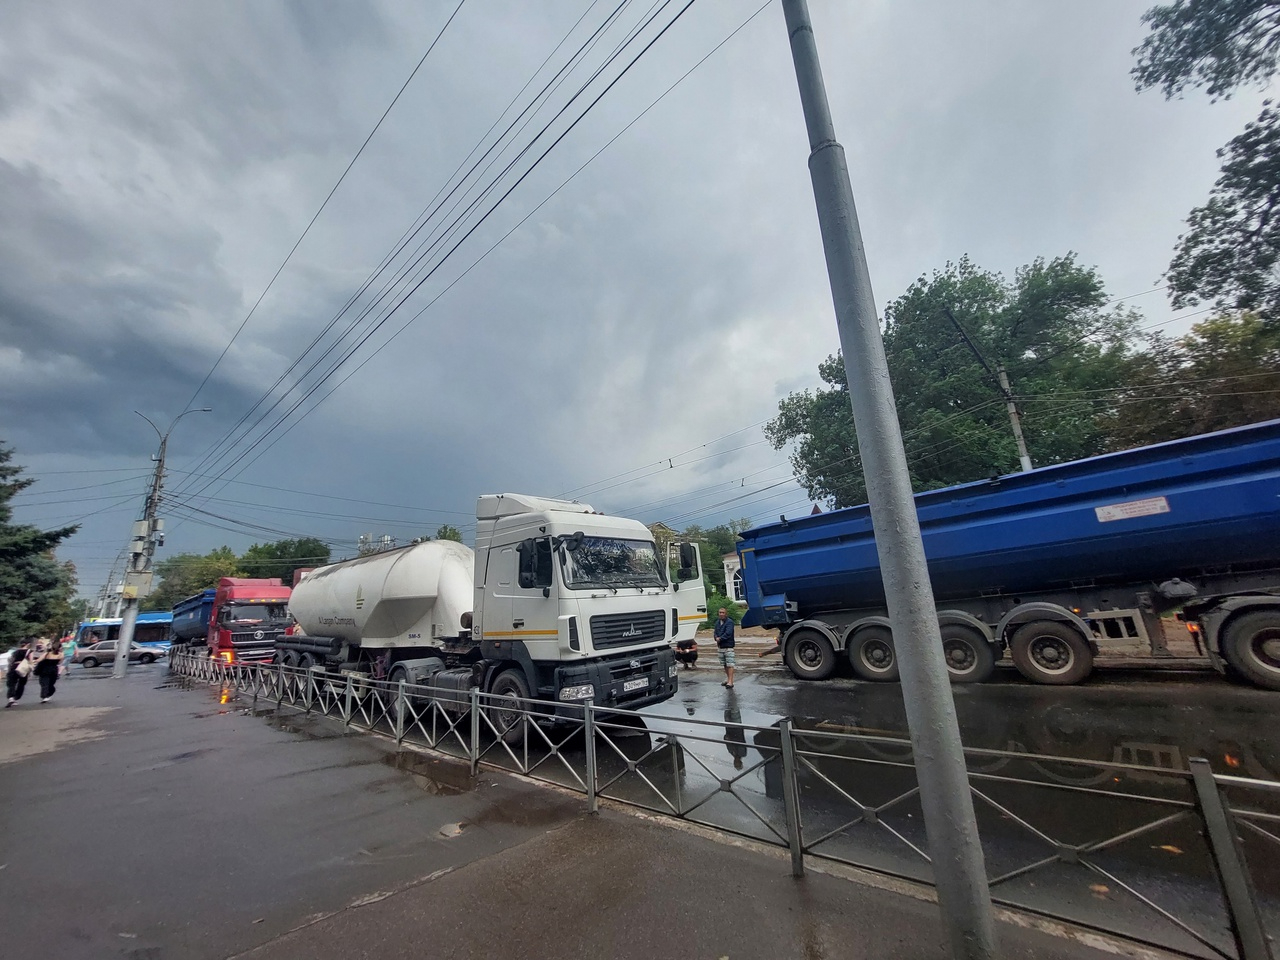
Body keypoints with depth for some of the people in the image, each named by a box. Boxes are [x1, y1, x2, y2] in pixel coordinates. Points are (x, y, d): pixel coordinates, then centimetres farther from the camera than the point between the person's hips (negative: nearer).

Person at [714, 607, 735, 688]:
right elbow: (716, 632, 12)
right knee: (724, 664, 16)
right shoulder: (717, 622, 12)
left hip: (728, 646, -7)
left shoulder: (729, 622, -12)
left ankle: (730, 681, -10)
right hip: (721, 646, 8)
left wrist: (720, 639, -14)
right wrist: (717, 638, -8)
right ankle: (727, 679, 29)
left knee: (730, 664, -9)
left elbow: (728, 633, -21)